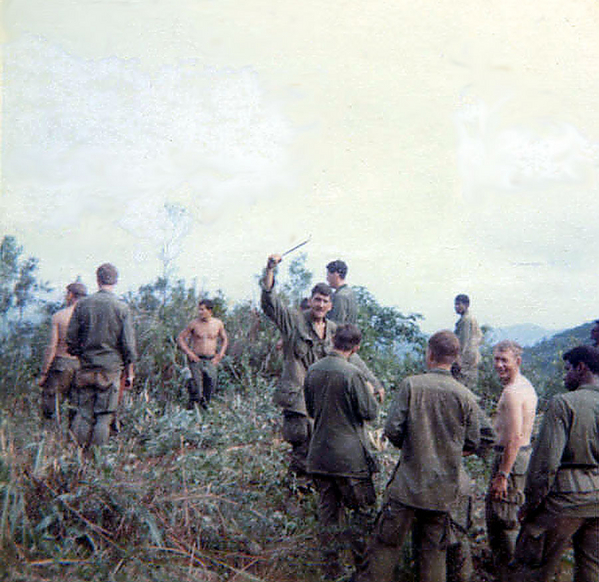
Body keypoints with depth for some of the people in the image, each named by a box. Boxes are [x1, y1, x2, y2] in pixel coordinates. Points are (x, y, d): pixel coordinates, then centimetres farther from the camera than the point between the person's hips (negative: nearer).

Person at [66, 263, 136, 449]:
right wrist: (129, 371, 6)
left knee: (83, 414, 9)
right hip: (111, 367, -2)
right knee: (104, 416, 2)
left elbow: (71, 338, 5)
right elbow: (128, 343, -3)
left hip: (86, 367, 2)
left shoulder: (82, 304, 2)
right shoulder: (122, 308, -5)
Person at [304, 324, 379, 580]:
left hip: (319, 455, 6)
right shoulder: (352, 374, -18)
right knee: (364, 509, 9)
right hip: (349, 456, -6)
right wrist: (370, 393, 7)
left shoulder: (313, 371, 2)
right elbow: (370, 412, -10)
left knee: (328, 509, 14)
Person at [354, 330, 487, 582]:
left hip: (408, 484, -2)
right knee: (433, 551, 13)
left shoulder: (411, 384, -9)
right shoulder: (466, 396, -3)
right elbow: (472, 444, 3)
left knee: (386, 544, 6)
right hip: (443, 490, 2)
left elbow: (392, 430, -9)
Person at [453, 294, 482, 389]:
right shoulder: (472, 318, 18)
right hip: (475, 355, 10)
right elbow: (480, 336, 24)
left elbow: (464, 340, -18)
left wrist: (459, 358, -19)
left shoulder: (465, 319, -13)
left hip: (467, 355, -10)